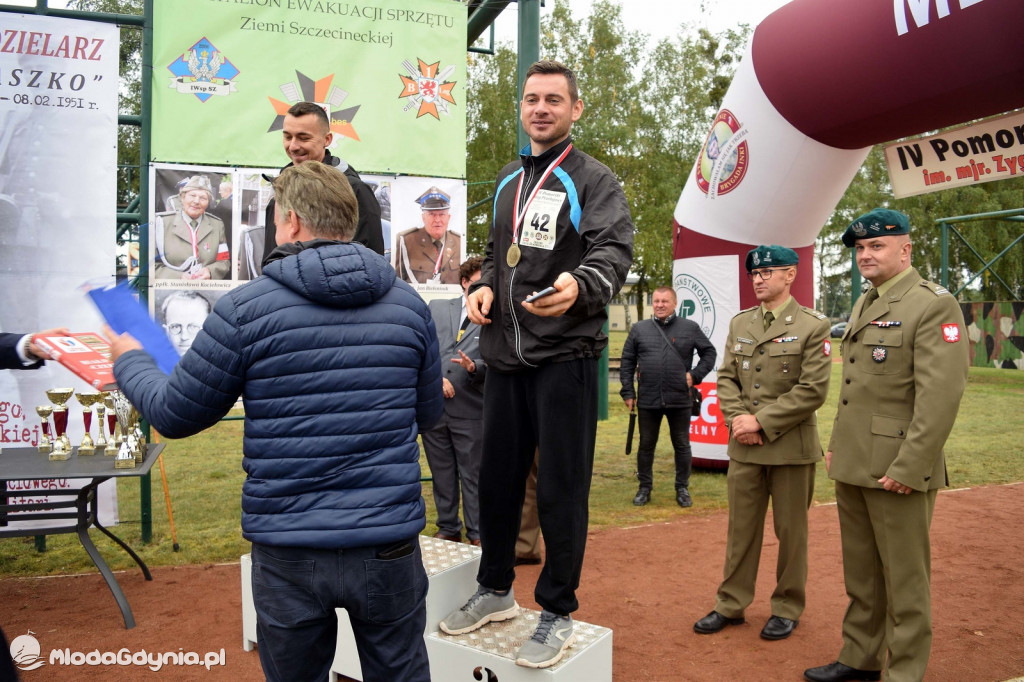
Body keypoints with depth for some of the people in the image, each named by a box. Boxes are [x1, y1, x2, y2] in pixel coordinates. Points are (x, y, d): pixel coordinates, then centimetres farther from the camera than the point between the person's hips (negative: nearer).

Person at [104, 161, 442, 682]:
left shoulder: (245, 308, -9)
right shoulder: (409, 305, -1)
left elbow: (175, 415, 1)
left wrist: (130, 362, 21)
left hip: (287, 550, -1)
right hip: (388, 544, 2)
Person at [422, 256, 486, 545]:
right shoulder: (436, 307, 10)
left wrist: (474, 367, -22)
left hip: (471, 411, -2)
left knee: (473, 476, 5)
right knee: (442, 475, 13)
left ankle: (478, 534, 18)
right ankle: (448, 529, 28)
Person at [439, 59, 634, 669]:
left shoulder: (594, 179, -3)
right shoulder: (508, 182, 18)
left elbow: (615, 252, -16)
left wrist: (579, 285, -38)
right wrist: (484, 286, 4)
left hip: (564, 355, -6)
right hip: (505, 352, 6)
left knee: (561, 487, 0)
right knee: (498, 476, 14)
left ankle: (558, 612, 18)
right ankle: (496, 590, 33)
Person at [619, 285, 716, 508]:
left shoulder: (690, 328, 3)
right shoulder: (639, 329, 5)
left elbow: (709, 352, 10)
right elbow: (627, 362, 7)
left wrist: (695, 375, -3)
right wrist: (628, 392, 1)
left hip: (679, 400, -1)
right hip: (648, 400, 1)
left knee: (682, 446, 10)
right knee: (646, 445, 11)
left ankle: (682, 489, 25)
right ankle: (644, 487, 25)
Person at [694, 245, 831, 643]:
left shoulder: (813, 326, -7)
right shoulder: (739, 324, 10)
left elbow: (813, 390, -13)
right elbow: (726, 378, 9)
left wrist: (761, 421, -16)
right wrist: (737, 418, -8)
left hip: (791, 446, -4)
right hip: (744, 446, 4)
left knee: (791, 531, 9)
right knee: (741, 527, 12)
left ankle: (787, 608, 25)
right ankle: (731, 605, 24)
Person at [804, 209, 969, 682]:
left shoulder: (934, 306, -13)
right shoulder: (863, 306, 14)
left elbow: (941, 395, -20)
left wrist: (908, 469, -21)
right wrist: (837, 445, 16)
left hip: (897, 470, -8)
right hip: (852, 466, 8)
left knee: (904, 580, 5)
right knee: (861, 574, 18)